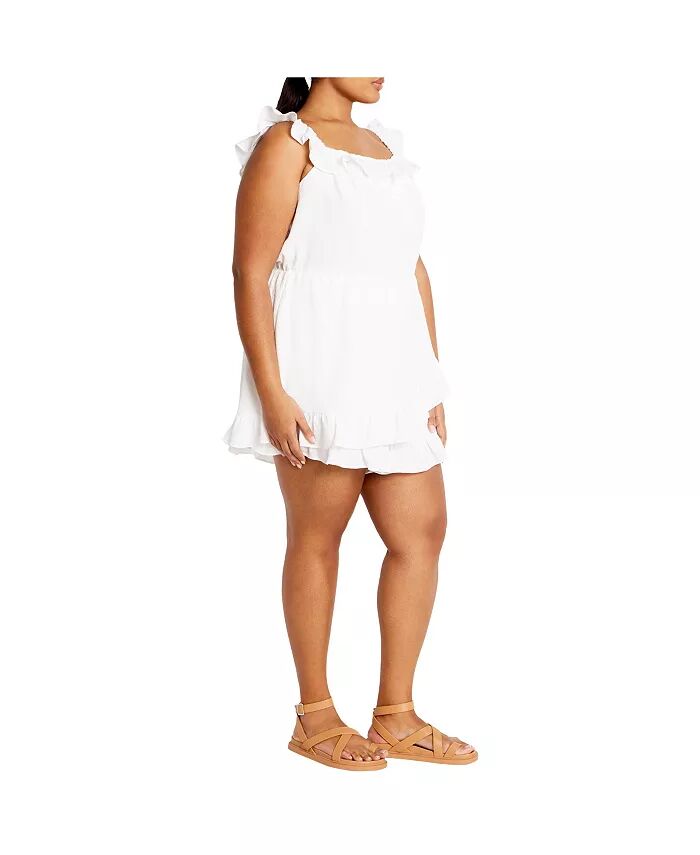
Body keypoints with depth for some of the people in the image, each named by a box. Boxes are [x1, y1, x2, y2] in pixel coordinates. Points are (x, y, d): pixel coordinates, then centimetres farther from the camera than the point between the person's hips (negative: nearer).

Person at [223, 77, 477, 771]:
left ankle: (396, 716, 16)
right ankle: (314, 718, 15)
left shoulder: (386, 147, 19)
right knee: (316, 538, 2)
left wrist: (433, 380, 14)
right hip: (318, 374, -7)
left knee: (421, 532, 4)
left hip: (393, 373, 7)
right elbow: (251, 273, -10)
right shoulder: (288, 142, -2)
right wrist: (272, 392, -17)